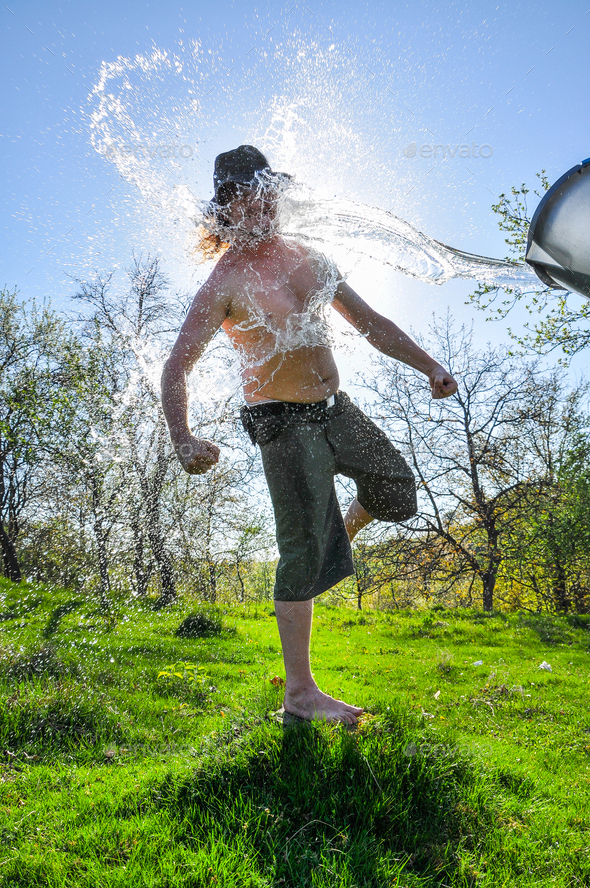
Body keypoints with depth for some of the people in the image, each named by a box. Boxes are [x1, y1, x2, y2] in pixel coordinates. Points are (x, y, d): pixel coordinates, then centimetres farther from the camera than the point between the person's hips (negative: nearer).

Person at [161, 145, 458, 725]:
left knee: (398, 492, 13)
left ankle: (344, 530, 43)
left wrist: (429, 366, 6)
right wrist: (182, 439, -36)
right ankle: (299, 693, 0)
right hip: (283, 424, -7)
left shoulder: (306, 259, 9)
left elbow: (369, 322, 14)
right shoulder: (224, 283, -12)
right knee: (304, 551, -9)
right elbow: (176, 367, -19)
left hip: (336, 410, 7)